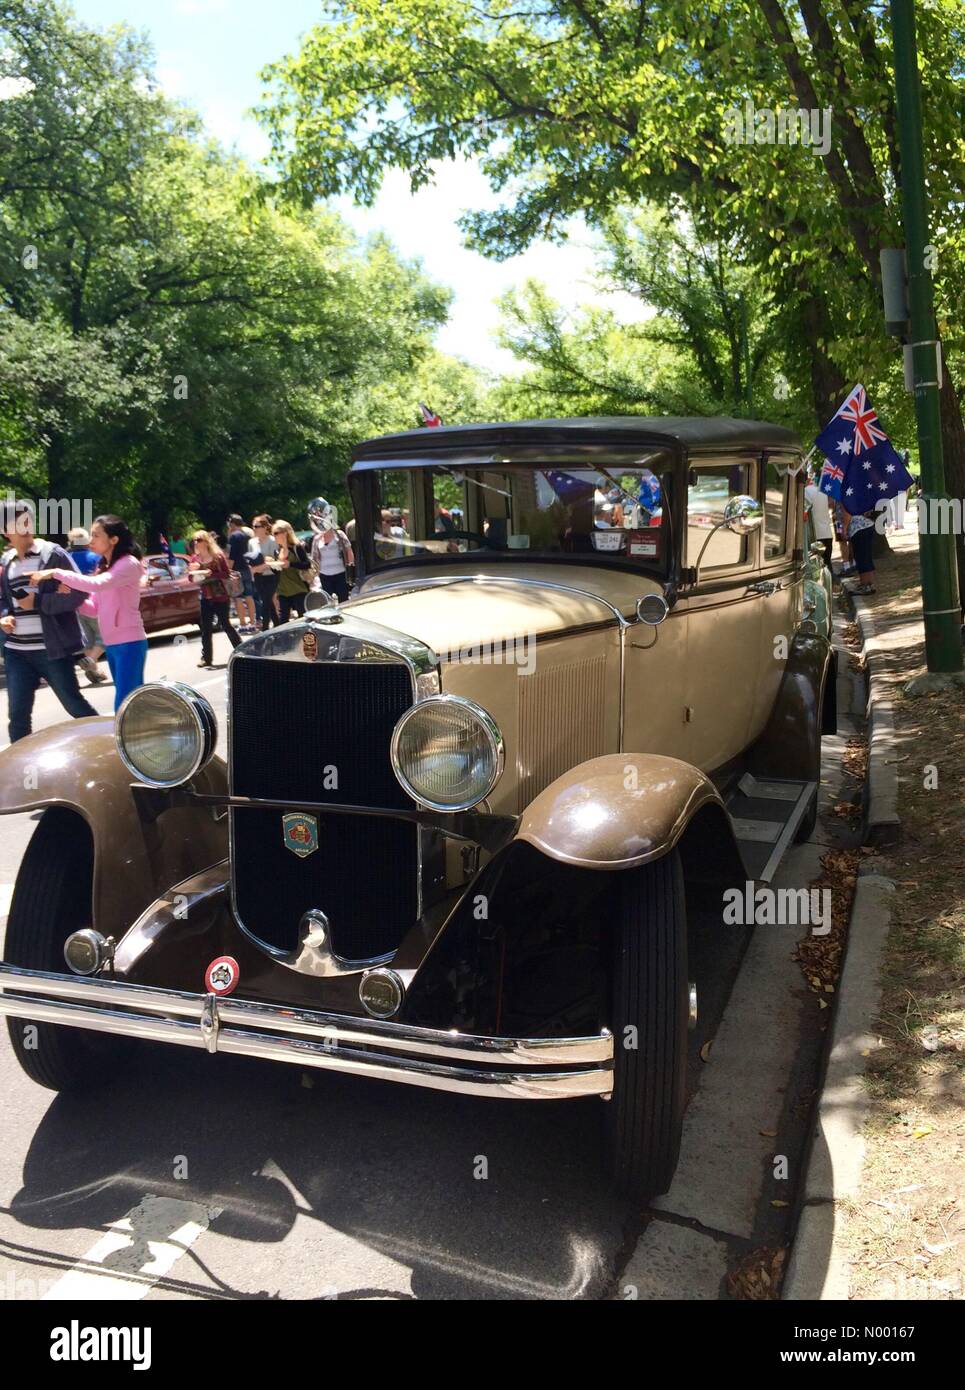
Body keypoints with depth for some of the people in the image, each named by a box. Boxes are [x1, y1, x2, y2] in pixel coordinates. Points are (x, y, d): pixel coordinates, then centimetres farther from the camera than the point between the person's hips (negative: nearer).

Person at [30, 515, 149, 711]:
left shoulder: (129, 564, -13)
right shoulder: (104, 566, 14)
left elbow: (96, 584, -29)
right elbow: (95, 609, 12)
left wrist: (56, 573, -25)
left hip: (129, 643, -9)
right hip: (111, 644, 9)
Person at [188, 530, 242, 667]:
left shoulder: (218, 555, -7)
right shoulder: (195, 558, 4)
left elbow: (227, 574, -11)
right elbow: (192, 579, 9)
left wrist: (211, 573, -23)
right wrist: (192, 570, -11)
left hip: (221, 597, -4)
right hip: (206, 598, 4)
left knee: (226, 625, 0)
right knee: (205, 629, 4)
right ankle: (206, 657, 9)